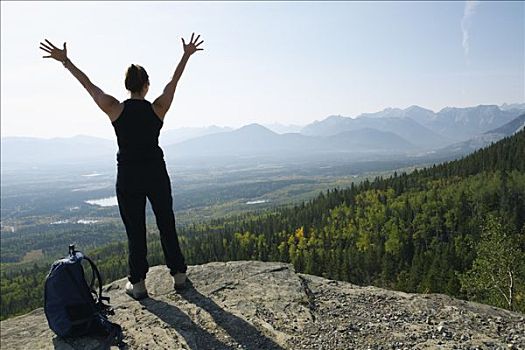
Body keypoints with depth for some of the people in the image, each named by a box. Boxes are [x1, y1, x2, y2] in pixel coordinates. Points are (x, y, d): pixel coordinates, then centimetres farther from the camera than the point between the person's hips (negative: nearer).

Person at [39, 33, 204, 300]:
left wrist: (65, 61, 16)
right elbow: (173, 82, 6)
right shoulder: (157, 109, -6)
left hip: (128, 178, 0)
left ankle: (138, 283, 15)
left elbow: (88, 84, 3)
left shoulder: (116, 110, -7)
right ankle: (178, 274, 21)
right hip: (156, 175, 1)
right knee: (166, 225, 12)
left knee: (135, 231, 8)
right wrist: (187, 55, 17)